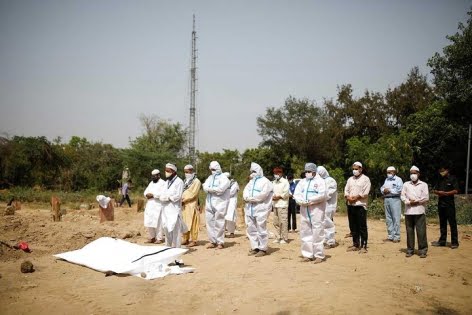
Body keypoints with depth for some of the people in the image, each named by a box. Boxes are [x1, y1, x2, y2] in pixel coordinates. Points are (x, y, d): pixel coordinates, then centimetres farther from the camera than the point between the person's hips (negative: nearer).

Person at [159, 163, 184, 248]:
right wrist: (169, 197, -9)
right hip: (166, 209, 7)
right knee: (166, 228, 9)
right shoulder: (167, 182, 17)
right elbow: (162, 196, 12)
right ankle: (168, 247, 18)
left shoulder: (179, 181, -6)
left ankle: (176, 248, -2)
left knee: (174, 229, -7)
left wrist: (167, 197, -6)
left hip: (174, 209, -7)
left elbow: (177, 196, -14)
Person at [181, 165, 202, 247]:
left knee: (192, 223, -4)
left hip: (192, 205, -7)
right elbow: (181, 192, 14)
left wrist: (183, 199, -14)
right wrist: (180, 199, -5)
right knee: (184, 223, 8)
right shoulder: (185, 181, 18)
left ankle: (193, 240, 0)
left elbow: (193, 194, -13)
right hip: (184, 205, 7)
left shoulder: (196, 181, -4)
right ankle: (185, 239, 15)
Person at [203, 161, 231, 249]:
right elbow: (205, 187, 1)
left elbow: (220, 189, -19)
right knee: (210, 223, 6)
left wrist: (209, 189, -8)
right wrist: (215, 189, -16)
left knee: (219, 224, -5)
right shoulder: (210, 178, 17)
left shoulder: (224, 178, -3)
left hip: (220, 204, -6)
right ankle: (213, 241, 15)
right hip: (209, 204, 6)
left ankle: (220, 242, 4)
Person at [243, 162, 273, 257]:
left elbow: (263, 194, -17)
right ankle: (255, 248, 18)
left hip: (261, 209, -8)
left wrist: (251, 198, -12)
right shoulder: (251, 182, 21)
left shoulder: (265, 181, -4)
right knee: (251, 229, 9)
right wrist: (247, 197, -12)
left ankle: (263, 249, 1)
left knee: (261, 230, -5)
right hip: (250, 209, 8)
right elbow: (245, 191, 10)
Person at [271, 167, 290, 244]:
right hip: (275, 204, 7)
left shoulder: (285, 182, -4)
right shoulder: (274, 182, 18)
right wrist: (273, 196, -4)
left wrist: (278, 197, -10)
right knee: (276, 222, 10)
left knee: (283, 222, -8)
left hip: (282, 205, -7)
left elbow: (286, 193, -10)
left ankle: (284, 238, -2)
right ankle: (278, 238, 17)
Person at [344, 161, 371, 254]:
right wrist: (348, 197, -8)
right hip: (350, 205, 6)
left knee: (362, 227, -5)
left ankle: (363, 246, -1)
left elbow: (365, 193, -10)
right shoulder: (350, 179, 17)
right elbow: (346, 190, 11)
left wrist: (356, 197, -14)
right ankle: (355, 244, 18)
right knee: (353, 226, 9)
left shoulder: (365, 179, -1)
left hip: (360, 205, -6)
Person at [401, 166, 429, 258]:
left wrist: (417, 201, -8)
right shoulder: (406, 184, 14)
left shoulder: (423, 184, 8)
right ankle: (410, 250, 12)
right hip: (408, 211, 2)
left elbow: (426, 197, -1)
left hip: (419, 211, -2)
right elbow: (402, 196, 6)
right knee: (409, 231, 4)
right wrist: (408, 202, -10)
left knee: (421, 231, -5)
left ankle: (422, 250, 2)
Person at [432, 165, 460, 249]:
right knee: (442, 223, 12)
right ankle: (442, 241, 19)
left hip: (449, 204, -6)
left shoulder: (452, 179, -3)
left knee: (452, 223, -4)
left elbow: (456, 191, -11)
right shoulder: (440, 180, 15)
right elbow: (434, 190, 15)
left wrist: (445, 193, -13)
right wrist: (438, 192, -6)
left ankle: (454, 242, 1)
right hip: (441, 204, 6)